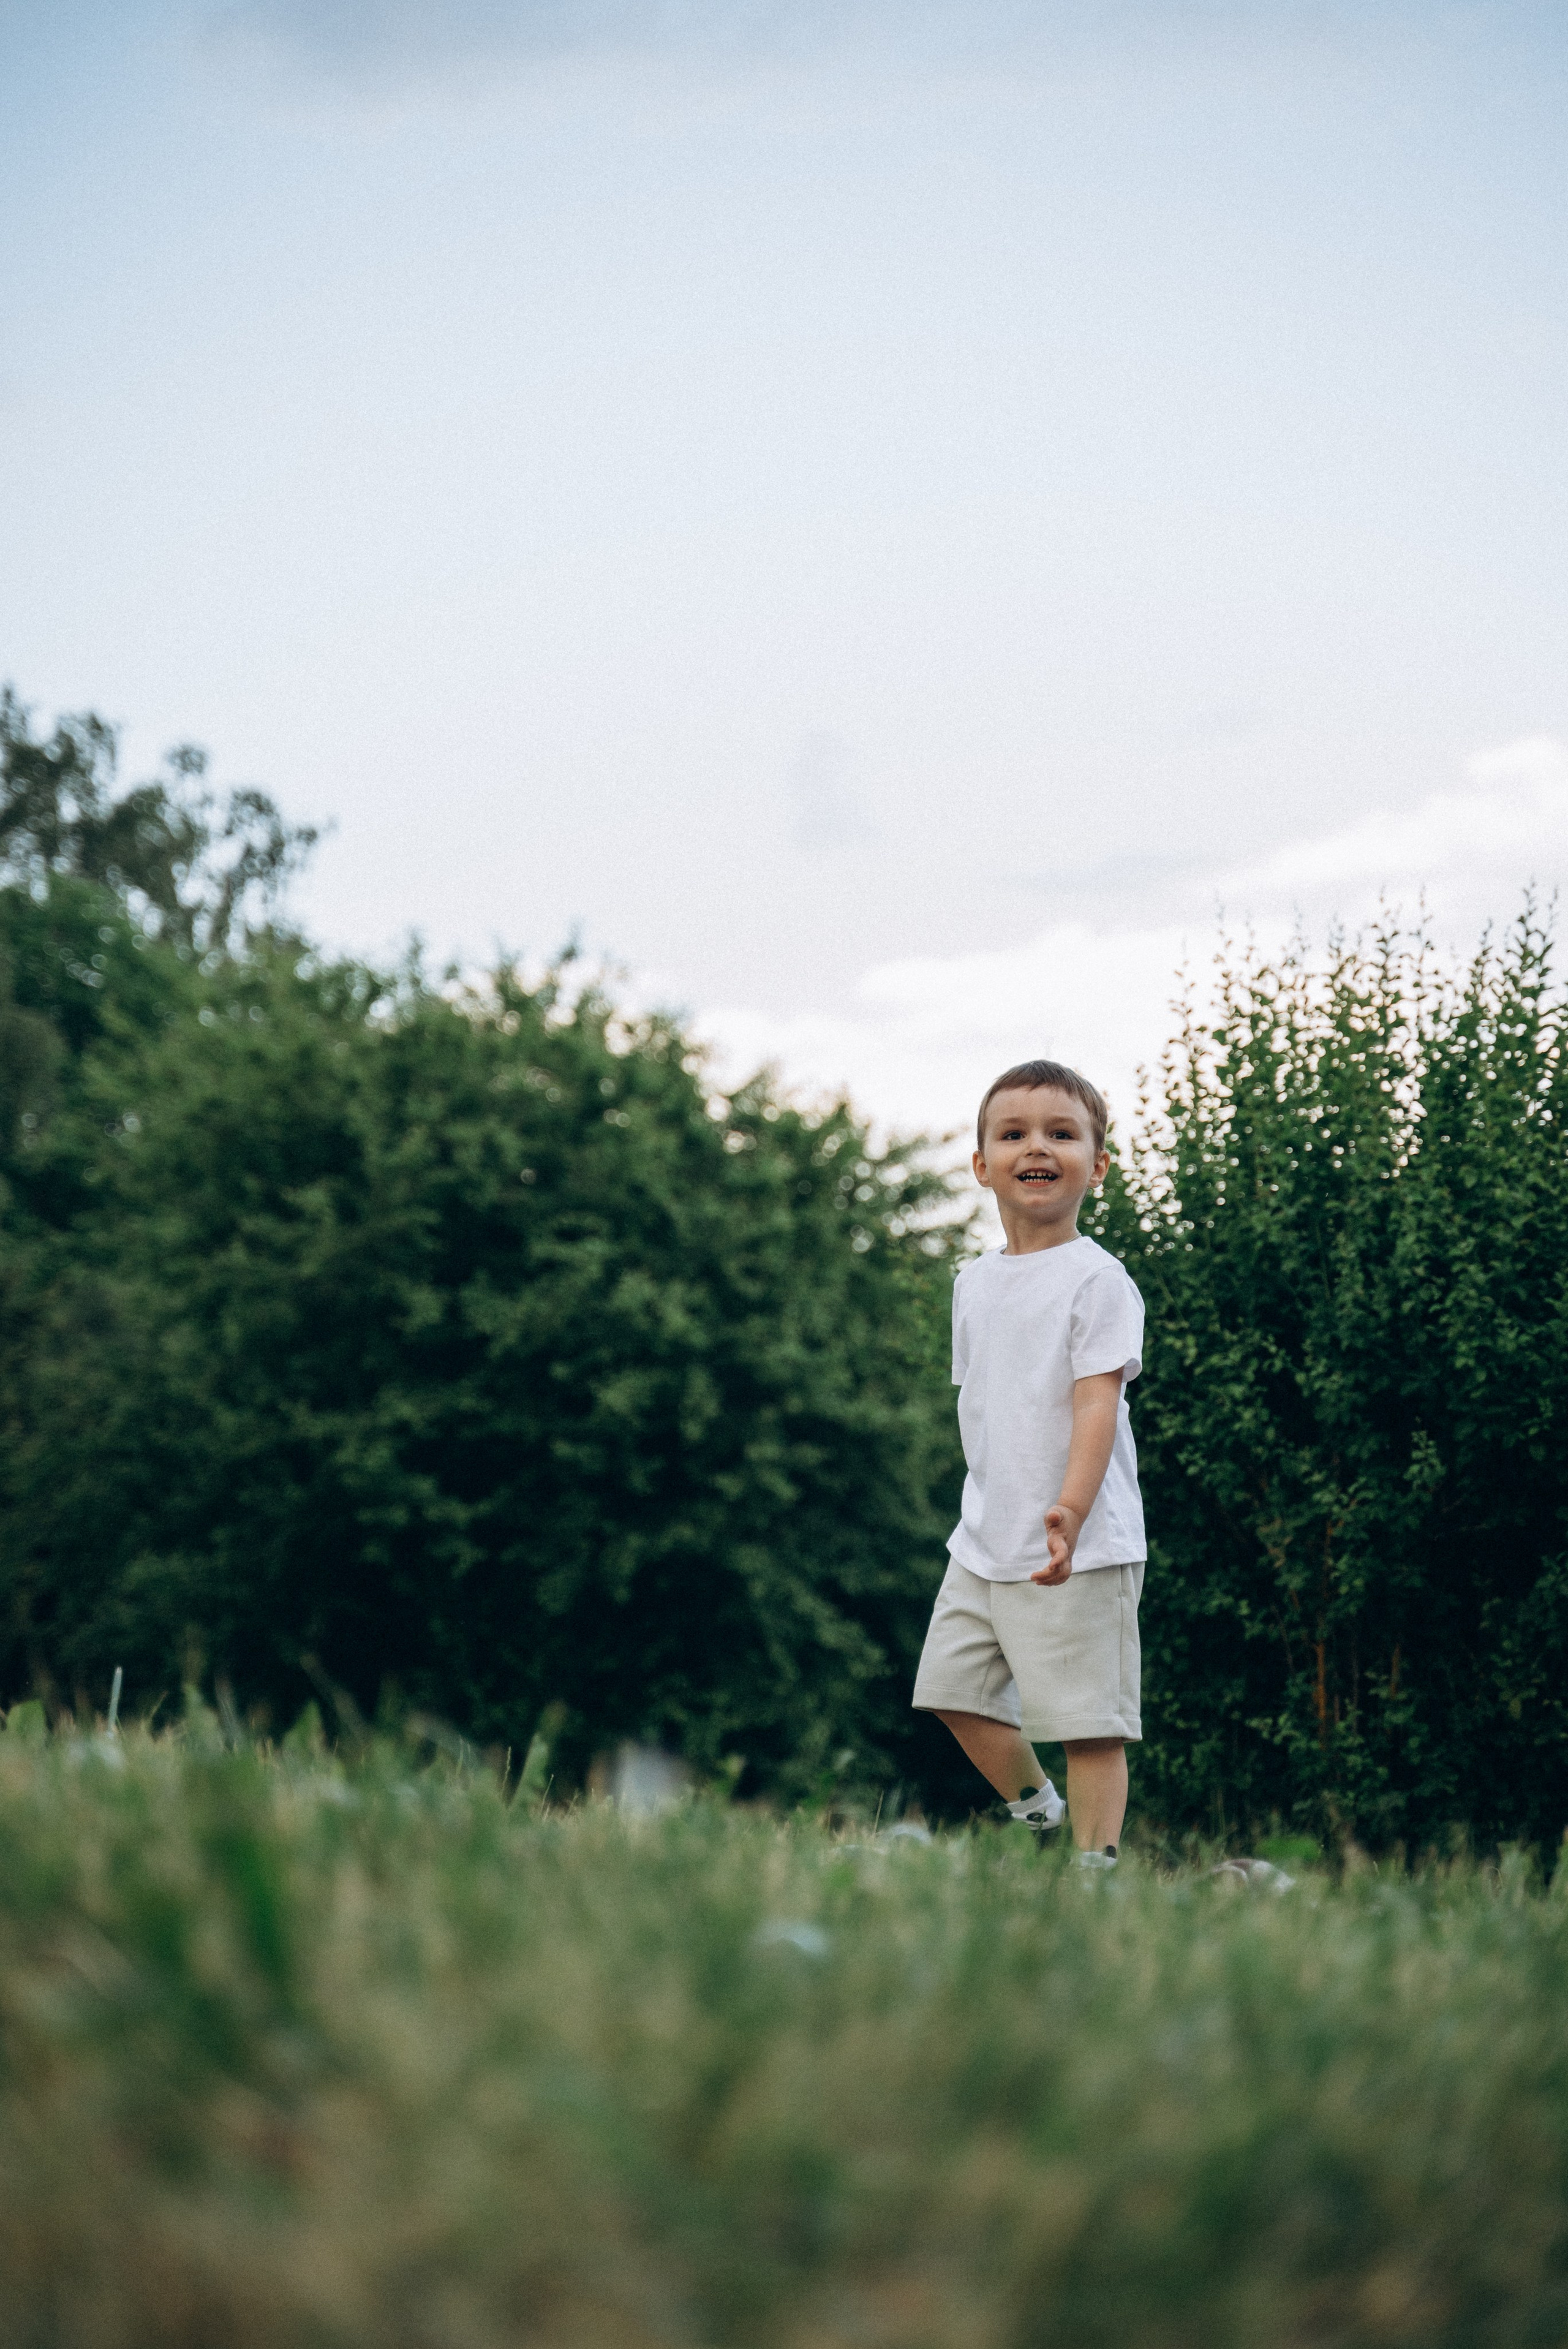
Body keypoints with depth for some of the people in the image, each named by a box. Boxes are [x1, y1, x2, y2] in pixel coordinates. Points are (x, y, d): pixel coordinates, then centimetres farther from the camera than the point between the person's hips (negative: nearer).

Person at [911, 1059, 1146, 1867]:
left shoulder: (1097, 1279, -9)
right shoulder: (975, 1283, 12)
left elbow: (1097, 1400, -18)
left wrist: (1070, 1511, -31)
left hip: (1081, 1551, -7)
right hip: (983, 1544, 7)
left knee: (1090, 1722, -5)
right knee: (956, 1691, 10)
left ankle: (1095, 1861, 0)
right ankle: (1035, 1813, 28)